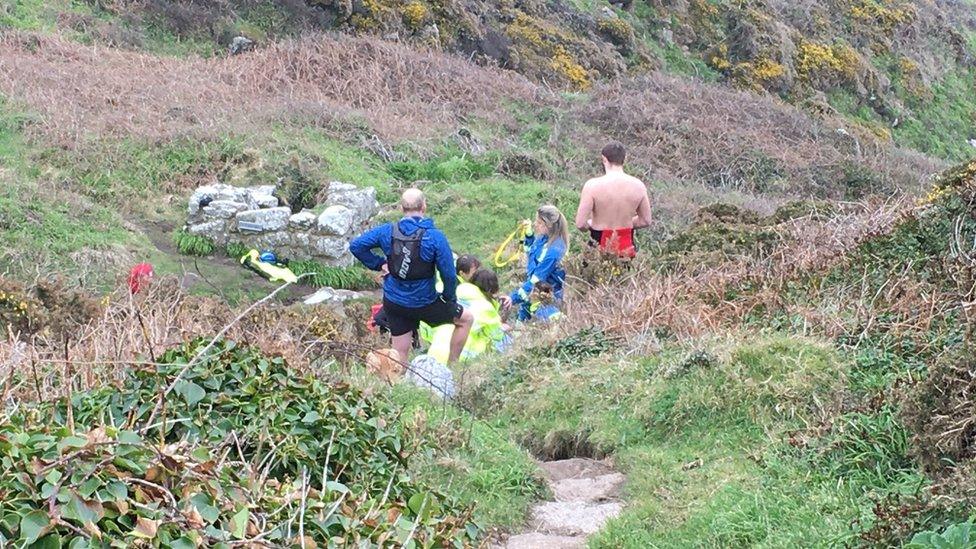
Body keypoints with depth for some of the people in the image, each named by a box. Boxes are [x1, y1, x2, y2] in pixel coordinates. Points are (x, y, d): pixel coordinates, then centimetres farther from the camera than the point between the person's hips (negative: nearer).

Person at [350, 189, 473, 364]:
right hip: (424, 304, -4)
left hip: (393, 302, 4)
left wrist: (379, 264, 3)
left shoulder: (387, 231, -7)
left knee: (400, 356, 15)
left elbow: (356, 245, -3)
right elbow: (449, 274, -15)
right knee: (466, 319, 19)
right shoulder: (435, 237, -18)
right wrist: (449, 298, 3)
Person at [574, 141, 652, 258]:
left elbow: (580, 224, -15)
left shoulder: (593, 186, -14)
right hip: (627, 247, 3)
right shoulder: (638, 186, -3)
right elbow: (645, 221, 8)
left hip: (600, 248, -3)